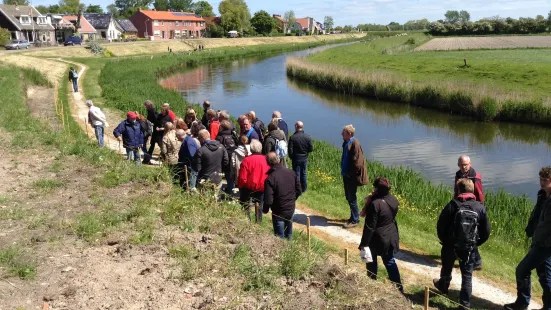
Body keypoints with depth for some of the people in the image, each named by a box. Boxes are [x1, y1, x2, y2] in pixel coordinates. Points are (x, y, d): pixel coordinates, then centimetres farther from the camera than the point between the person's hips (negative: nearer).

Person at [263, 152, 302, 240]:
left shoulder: (270, 179, -25)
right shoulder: (291, 172, -8)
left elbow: (268, 200, -23)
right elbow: (299, 191, 1)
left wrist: (265, 210, -4)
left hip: (279, 212, -5)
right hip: (291, 209, 5)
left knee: (280, 237, 11)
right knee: (289, 234, 25)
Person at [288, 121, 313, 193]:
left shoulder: (292, 137, -17)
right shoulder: (307, 137, -8)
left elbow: (290, 150, -15)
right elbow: (311, 149, -4)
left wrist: (291, 157, 4)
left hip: (296, 159, -3)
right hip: (304, 158, 3)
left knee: (296, 174, 5)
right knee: (303, 173, 18)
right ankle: (303, 189, 29)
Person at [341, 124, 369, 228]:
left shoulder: (355, 144, -21)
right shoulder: (346, 143, 5)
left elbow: (357, 162, -22)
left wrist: (350, 174, -13)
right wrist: (343, 171, 12)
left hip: (352, 177, -9)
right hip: (346, 174, 9)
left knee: (352, 198, 1)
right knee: (348, 196, 17)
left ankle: (354, 220, 14)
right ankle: (354, 216, 33)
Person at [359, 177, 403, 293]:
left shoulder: (375, 204, -29)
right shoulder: (393, 199, -6)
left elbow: (370, 226, -25)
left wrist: (363, 243, -15)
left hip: (377, 239, -7)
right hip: (390, 237, 7)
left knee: (372, 263, 16)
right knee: (390, 262, 21)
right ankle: (398, 288, 25)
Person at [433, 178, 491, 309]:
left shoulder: (453, 204, -12)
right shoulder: (480, 208, -5)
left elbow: (441, 224, -10)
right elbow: (486, 231, -2)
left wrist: (443, 239, 7)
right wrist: (475, 243, 13)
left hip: (450, 245, 0)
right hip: (469, 248, 1)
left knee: (447, 268, 24)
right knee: (467, 275, 9)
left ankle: (443, 286, 50)